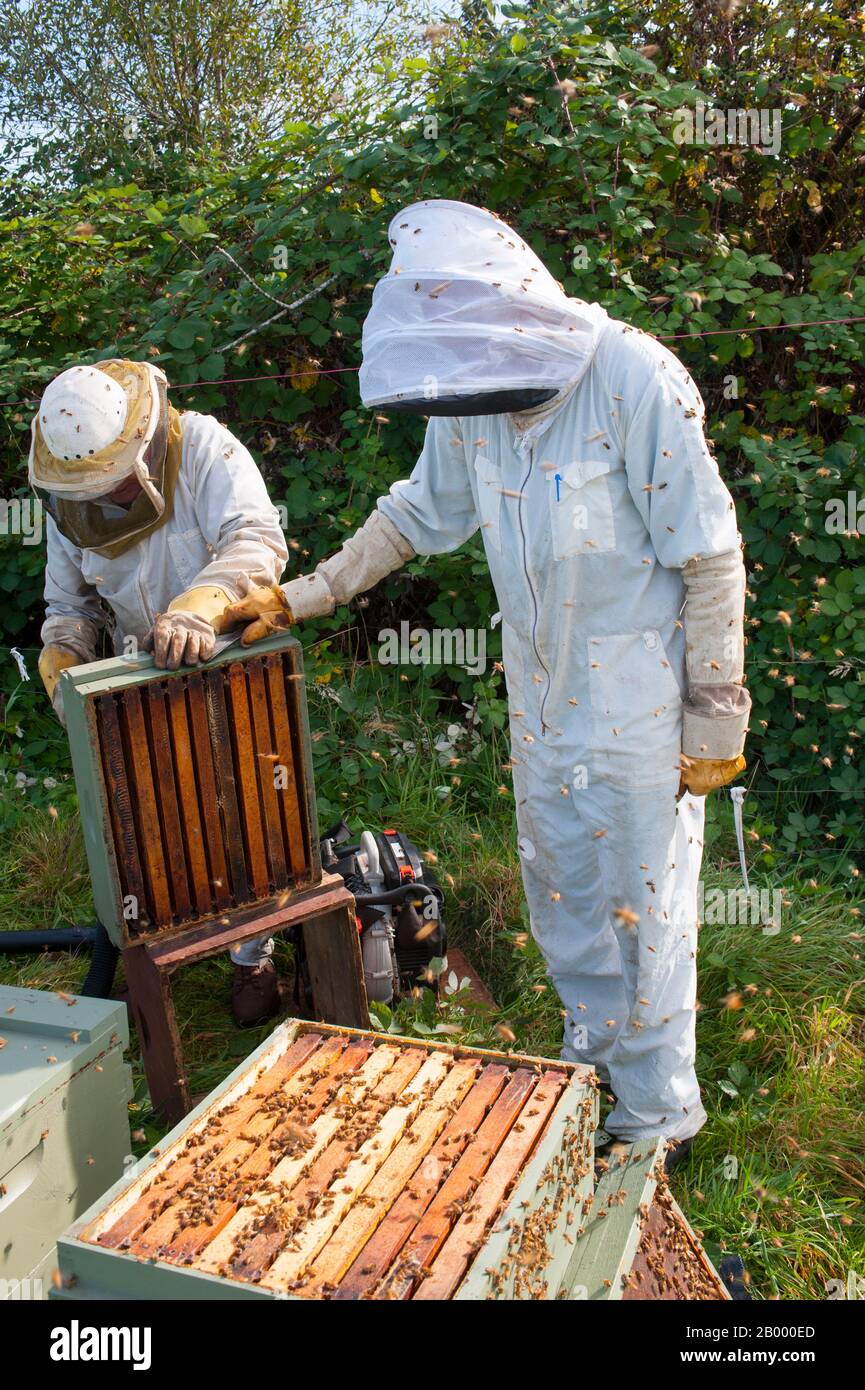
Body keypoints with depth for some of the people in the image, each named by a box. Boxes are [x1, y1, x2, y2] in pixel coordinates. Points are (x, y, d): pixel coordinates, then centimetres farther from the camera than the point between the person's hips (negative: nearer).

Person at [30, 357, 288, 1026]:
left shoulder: (203, 447, -21)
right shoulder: (68, 501, -4)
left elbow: (257, 540, -34)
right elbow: (69, 604, 8)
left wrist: (200, 604, -52)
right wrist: (60, 662, -13)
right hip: (143, 681, 4)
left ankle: (253, 956, 22)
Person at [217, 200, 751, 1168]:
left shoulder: (633, 378, -20)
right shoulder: (470, 401, 0)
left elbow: (710, 557, -16)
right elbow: (418, 515, 15)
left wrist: (715, 713, -15)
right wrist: (298, 597, 12)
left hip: (640, 691, -6)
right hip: (541, 689, 7)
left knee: (641, 899, 4)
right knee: (559, 887, 17)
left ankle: (659, 1115, 26)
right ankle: (595, 1057, 41)